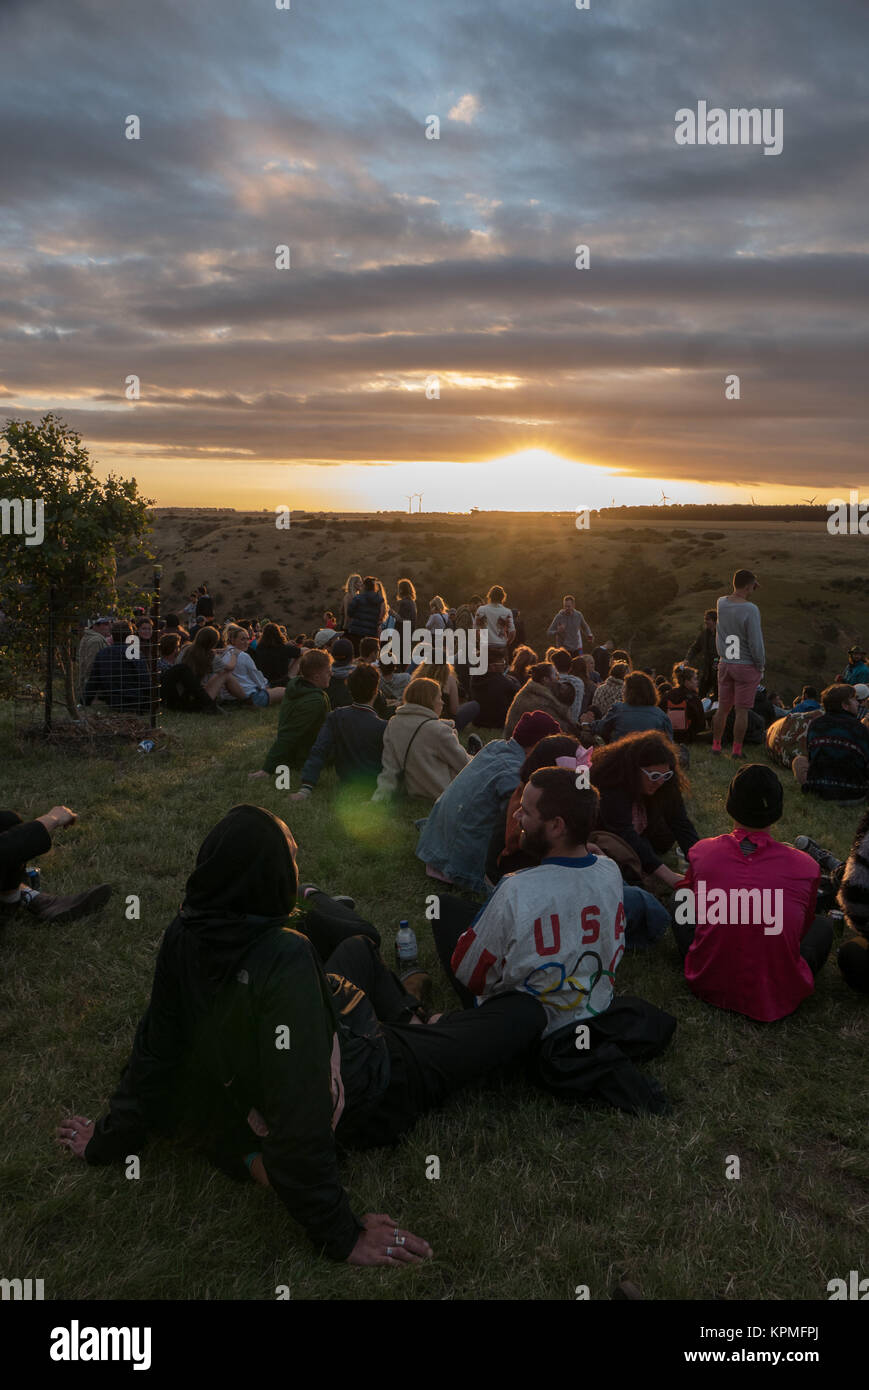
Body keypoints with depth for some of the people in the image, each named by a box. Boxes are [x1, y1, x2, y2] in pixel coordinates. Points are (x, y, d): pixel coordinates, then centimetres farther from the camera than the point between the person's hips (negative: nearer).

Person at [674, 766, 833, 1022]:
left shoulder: (701, 852, -6)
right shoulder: (805, 867, -10)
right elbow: (802, 929, 9)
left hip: (708, 985, 1)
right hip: (778, 998, -1)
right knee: (822, 926, 26)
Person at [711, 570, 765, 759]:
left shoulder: (721, 603, -1)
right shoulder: (751, 610, -18)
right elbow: (756, 643, -15)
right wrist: (760, 667, -3)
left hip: (725, 664, 6)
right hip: (746, 666, -6)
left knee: (722, 707, 15)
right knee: (742, 710, 2)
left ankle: (716, 745, 22)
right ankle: (737, 750, 7)